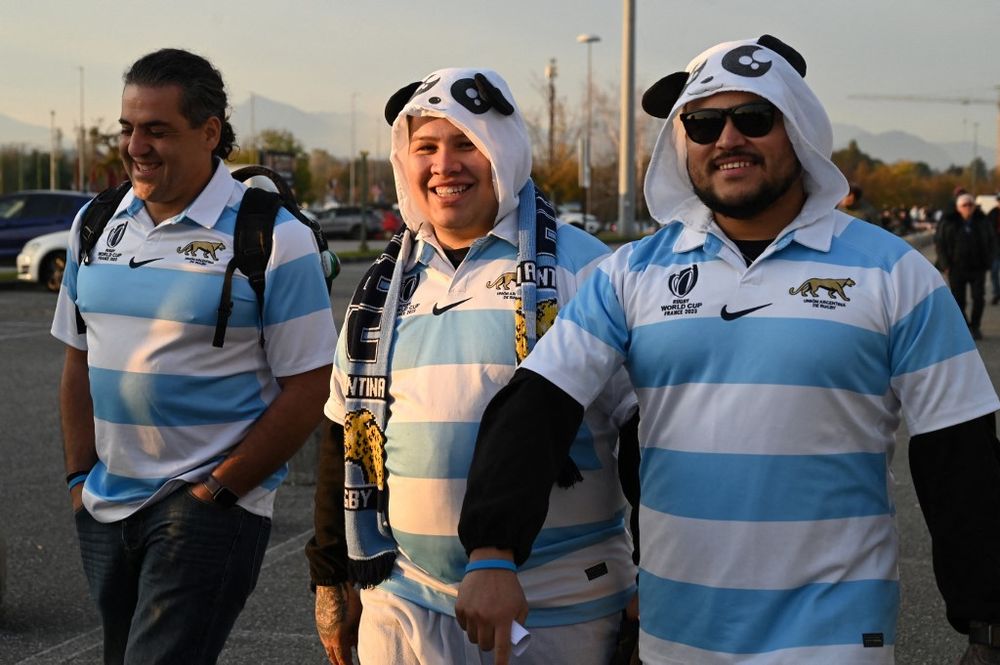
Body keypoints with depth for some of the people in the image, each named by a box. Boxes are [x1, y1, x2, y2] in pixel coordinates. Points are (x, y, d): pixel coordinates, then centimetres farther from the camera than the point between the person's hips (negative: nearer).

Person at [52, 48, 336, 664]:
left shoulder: (274, 238, -10)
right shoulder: (96, 225, 8)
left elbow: (308, 389, -11)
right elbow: (79, 361, 16)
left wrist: (217, 491, -12)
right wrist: (81, 477, 7)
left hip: (213, 511, -6)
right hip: (105, 511, 6)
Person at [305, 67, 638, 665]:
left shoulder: (578, 268, -5)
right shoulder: (387, 286, 11)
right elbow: (346, 436, 17)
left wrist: (650, 595, -5)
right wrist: (331, 579, 16)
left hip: (554, 614, -4)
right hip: (403, 606, 4)